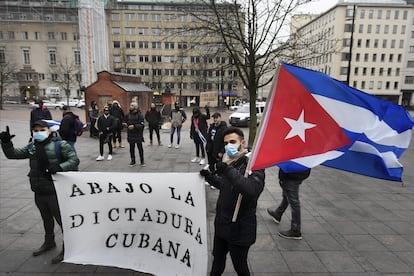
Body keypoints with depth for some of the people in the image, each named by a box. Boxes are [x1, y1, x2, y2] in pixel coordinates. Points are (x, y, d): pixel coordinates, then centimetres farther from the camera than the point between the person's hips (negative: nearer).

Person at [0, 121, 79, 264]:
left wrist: (59, 167, -30)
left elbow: (74, 160, -16)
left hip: (55, 192, -7)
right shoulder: (32, 146, 8)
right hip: (38, 192, 7)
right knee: (46, 219, 25)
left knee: (61, 219, 3)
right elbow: (13, 154, 12)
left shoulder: (60, 144, -12)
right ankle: (49, 242, 46)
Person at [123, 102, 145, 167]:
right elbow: (124, 121, 19)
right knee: (131, 148, 8)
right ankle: (133, 161, 21)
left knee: (140, 148, 1)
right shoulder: (128, 115, 6)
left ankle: (142, 161, 13)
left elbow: (141, 125, -14)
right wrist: (125, 124, -4)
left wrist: (134, 126, -25)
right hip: (130, 135, 4)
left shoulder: (139, 115, -7)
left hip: (138, 135, -4)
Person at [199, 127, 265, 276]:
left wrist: (227, 168, -42)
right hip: (222, 224, 6)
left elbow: (251, 190, -40)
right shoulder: (230, 163, -1)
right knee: (217, 262, 25)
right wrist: (209, 176, 4)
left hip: (240, 229, -6)